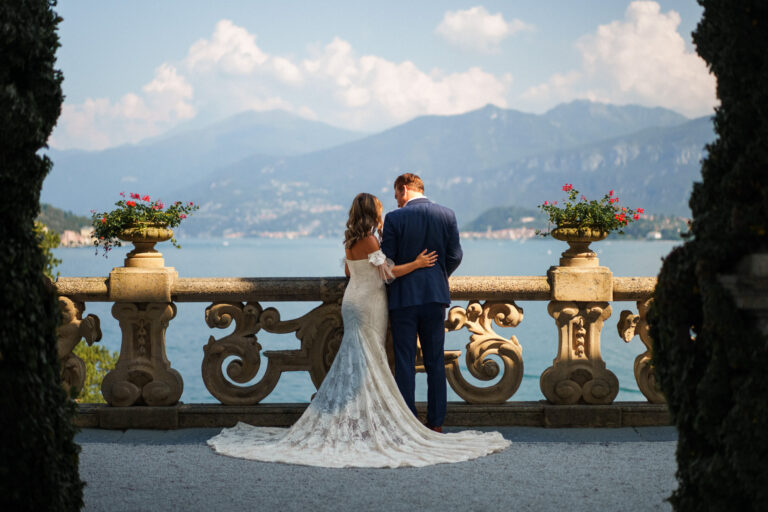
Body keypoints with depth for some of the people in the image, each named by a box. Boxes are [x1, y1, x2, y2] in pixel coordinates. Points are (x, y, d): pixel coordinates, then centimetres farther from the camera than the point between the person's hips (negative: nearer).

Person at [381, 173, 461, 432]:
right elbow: (455, 256, 3)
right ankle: (436, 423, 12)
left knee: (404, 362, 3)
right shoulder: (446, 215, 1)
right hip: (435, 295, 3)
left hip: (404, 296, -3)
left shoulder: (394, 218, -9)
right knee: (435, 361, 10)